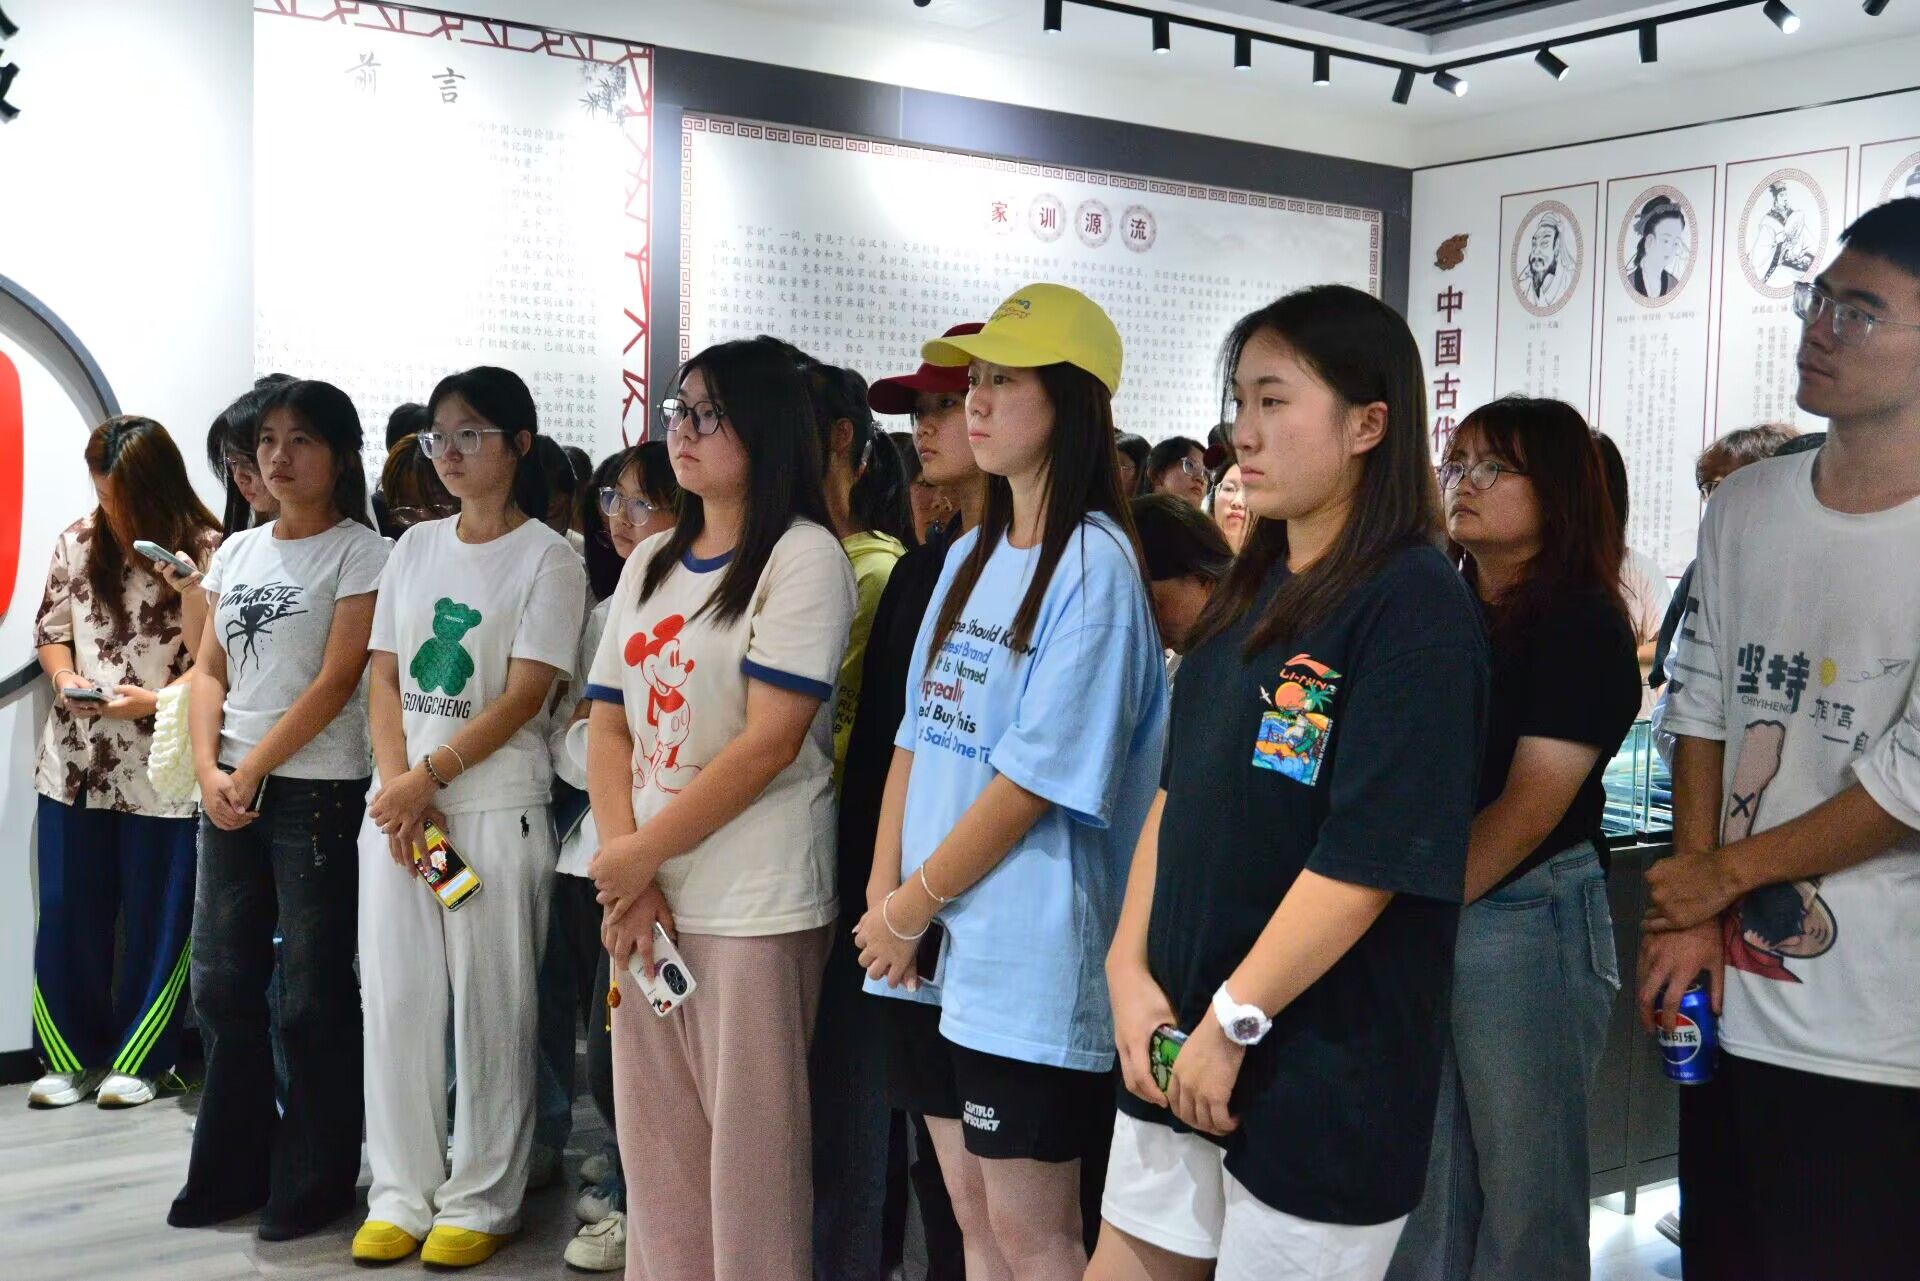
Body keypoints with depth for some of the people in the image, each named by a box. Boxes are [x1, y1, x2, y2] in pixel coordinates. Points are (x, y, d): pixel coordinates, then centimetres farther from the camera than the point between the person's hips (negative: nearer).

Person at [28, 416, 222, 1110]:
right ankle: (72, 1055, 26)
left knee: (156, 918, 7)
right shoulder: (77, 542, 3)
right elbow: (50, 629, 13)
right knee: (68, 913, 10)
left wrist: (159, 700, -23)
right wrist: (65, 678, -7)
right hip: (75, 762, 4)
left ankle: (136, 1060, 22)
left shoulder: (206, 552, -10)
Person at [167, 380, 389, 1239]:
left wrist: (252, 771, -13)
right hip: (229, 789, 6)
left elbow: (336, 682, -12)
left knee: (312, 992, 1)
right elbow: (209, 672, 10)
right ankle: (233, 1167, 25)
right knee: (220, 981, 10)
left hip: (317, 790, -6)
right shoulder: (236, 552, 13)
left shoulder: (361, 554, -6)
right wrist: (209, 770, -5)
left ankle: (314, 1180, 14)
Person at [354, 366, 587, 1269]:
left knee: (488, 1010, 1)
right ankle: (399, 1195, 20)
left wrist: (428, 778, -14)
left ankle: (479, 1201, 14)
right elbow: (383, 680, 9)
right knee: (395, 1000, 7)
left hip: (495, 808, -5)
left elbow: (523, 696, -10)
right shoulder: (415, 547, 12)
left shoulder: (547, 557, -4)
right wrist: (398, 788, -5)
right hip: (397, 801, 5)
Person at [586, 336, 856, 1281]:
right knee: (654, 1146, 13)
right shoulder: (649, 563, 14)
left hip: (753, 909, -7)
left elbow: (769, 743, -15)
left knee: (748, 1157, 0)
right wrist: (623, 866, -4)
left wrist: (638, 852, -10)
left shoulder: (804, 557, -8)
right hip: (643, 898, 7)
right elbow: (608, 724, 11)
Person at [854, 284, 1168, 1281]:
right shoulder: (969, 557, 12)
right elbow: (917, 737, 12)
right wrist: (883, 896, 1)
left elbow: (1037, 779, -16)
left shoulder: (1093, 564, -12)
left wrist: (910, 906, -11)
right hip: (939, 947, 7)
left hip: (1032, 955, -7)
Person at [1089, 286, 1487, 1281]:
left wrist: (1234, 1021, -17)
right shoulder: (1248, 597, 9)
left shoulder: (1414, 609, -15)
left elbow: (1368, 862, -20)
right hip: (1181, 1051, 7)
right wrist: (1131, 968, 0)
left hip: (1321, 1078, -7)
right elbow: (1177, 795, 10)